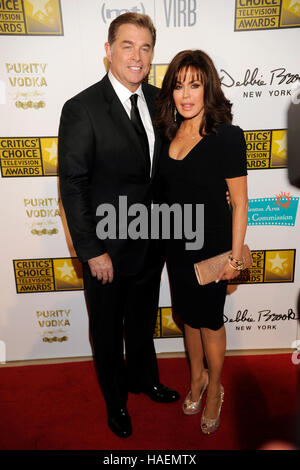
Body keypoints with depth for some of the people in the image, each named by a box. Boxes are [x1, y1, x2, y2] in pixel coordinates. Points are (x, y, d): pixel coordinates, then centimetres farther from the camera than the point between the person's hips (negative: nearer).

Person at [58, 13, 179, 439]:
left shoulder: (158, 100, 2)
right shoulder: (82, 109, -16)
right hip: (108, 248, -5)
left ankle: (143, 378, 54)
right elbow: (73, 187, -16)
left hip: (152, 242, 5)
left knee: (143, 321, 25)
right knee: (108, 330, 18)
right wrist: (93, 251, -17)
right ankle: (115, 399, 46)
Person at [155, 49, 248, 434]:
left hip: (211, 247, -5)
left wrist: (234, 256, -11)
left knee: (209, 321, 12)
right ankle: (197, 377, 46)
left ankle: (214, 390, 39)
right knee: (188, 316, 20)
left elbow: (239, 203, -12)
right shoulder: (169, 134, 2)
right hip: (176, 244, 5)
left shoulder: (227, 137, -15)